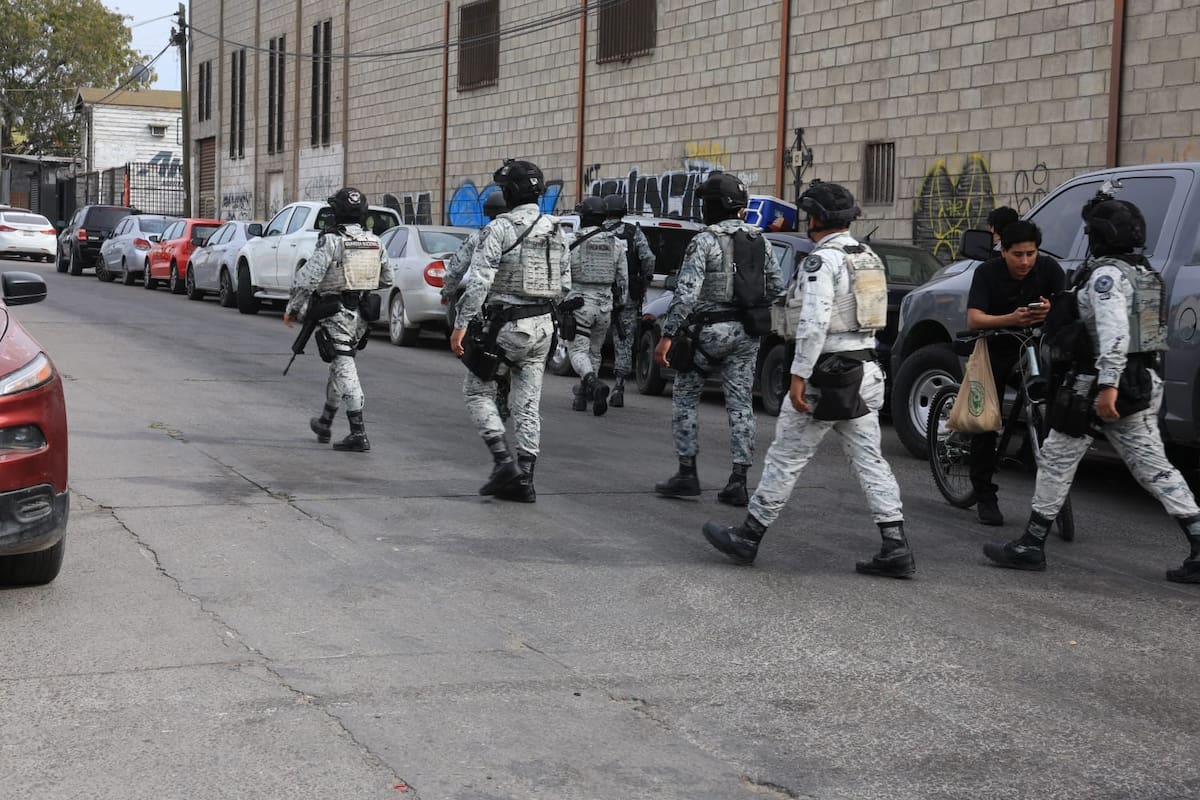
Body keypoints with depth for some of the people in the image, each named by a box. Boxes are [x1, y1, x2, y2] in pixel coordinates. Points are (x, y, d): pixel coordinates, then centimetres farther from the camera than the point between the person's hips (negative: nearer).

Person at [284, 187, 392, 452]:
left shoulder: (332, 241, -14)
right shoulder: (375, 242, 5)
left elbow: (307, 278, -17)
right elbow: (387, 279, 15)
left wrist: (293, 308, -6)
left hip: (336, 314, -7)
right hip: (362, 315, 7)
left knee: (345, 369, -6)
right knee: (340, 365, 20)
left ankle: (358, 434, -11)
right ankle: (324, 423, 34)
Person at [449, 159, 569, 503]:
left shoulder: (501, 227, -13)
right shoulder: (555, 230, 8)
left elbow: (478, 280, -19)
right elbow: (565, 284, 12)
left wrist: (460, 324, -16)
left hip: (505, 325, -6)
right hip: (543, 326, 6)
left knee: (478, 390, 9)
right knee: (528, 403, 10)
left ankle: (503, 461, -4)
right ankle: (523, 479, 10)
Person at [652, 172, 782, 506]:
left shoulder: (704, 241, -11)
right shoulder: (760, 240, 7)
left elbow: (686, 291, -18)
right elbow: (776, 287, 9)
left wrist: (667, 335, -18)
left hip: (709, 329, -5)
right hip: (747, 332, 5)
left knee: (684, 396, 10)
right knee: (741, 403, 7)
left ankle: (687, 474, 8)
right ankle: (738, 481, 3)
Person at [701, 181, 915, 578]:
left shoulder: (822, 260, -14)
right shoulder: (869, 257, 13)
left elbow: (814, 322, -23)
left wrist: (799, 375, -22)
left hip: (827, 375, -8)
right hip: (866, 372, 8)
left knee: (785, 458, 1)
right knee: (869, 460, 8)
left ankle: (747, 538, 11)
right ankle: (896, 548, 4)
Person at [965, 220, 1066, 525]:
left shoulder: (1048, 268, -11)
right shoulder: (988, 272, -17)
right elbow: (974, 319, -27)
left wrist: (1051, 310, -42)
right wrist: (1011, 319, -45)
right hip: (994, 350, -1)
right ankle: (985, 497, 8)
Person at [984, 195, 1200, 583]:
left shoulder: (1107, 274, -15)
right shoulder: (1144, 273, 15)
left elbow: (1114, 332, -27)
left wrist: (1107, 384, -34)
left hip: (1098, 384, -9)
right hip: (1144, 383, 9)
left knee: (1056, 462, 3)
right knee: (1155, 468, 9)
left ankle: (1031, 545, 10)